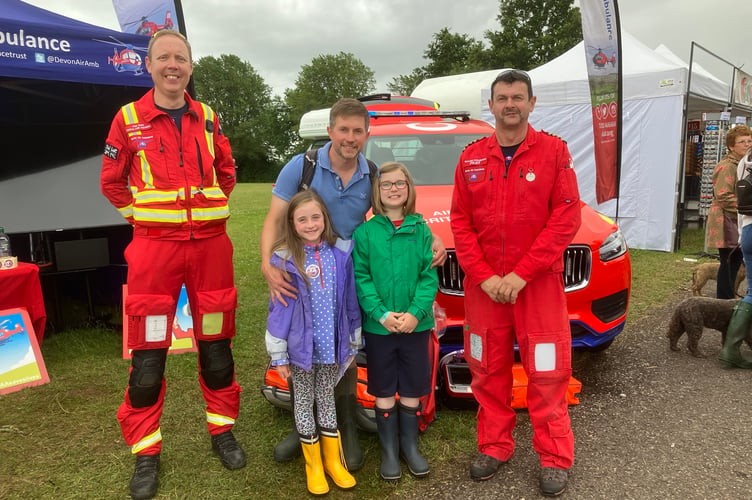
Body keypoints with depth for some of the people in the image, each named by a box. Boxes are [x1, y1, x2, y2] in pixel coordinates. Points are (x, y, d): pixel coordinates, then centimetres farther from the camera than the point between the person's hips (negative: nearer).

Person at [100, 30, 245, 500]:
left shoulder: (208, 118, 8)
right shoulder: (128, 120, 1)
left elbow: (227, 172, 19)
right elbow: (112, 182, 8)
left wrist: (209, 209, 11)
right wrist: (142, 215, 2)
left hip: (210, 245, 2)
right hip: (155, 247, -2)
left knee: (216, 344, 11)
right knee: (148, 353, 2)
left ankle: (223, 430, 29)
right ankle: (147, 452, 18)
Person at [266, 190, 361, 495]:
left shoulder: (340, 253, -5)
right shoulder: (284, 260, -12)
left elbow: (350, 302, 2)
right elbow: (278, 310, -9)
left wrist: (353, 343, 6)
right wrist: (279, 355, -7)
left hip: (332, 346, 2)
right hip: (301, 347, -2)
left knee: (327, 399, 18)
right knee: (304, 402, 13)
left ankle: (333, 460, 34)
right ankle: (313, 465, 31)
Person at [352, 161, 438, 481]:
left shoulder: (421, 229, 0)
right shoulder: (364, 232, -3)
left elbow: (429, 276, -4)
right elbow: (360, 278, -7)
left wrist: (415, 313, -16)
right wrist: (382, 314, -18)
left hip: (416, 324, 1)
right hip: (378, 325, -1)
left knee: (412, 390, 13)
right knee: (384, 392, 12)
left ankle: (410, 447, 32)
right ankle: (389, 451, 29)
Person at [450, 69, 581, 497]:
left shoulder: (554, 151, -2)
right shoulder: (471, 158, 7)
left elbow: (566, 219, -9)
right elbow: (461, 222, 4)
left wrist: (520, 274, -15)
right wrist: (484, 276, -8)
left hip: (540, 283, -2)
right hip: (483, 285, 3)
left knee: (546, 374, 5)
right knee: (489, 372, 11)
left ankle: (554, 457, 23)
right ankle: (494, 447, 29)